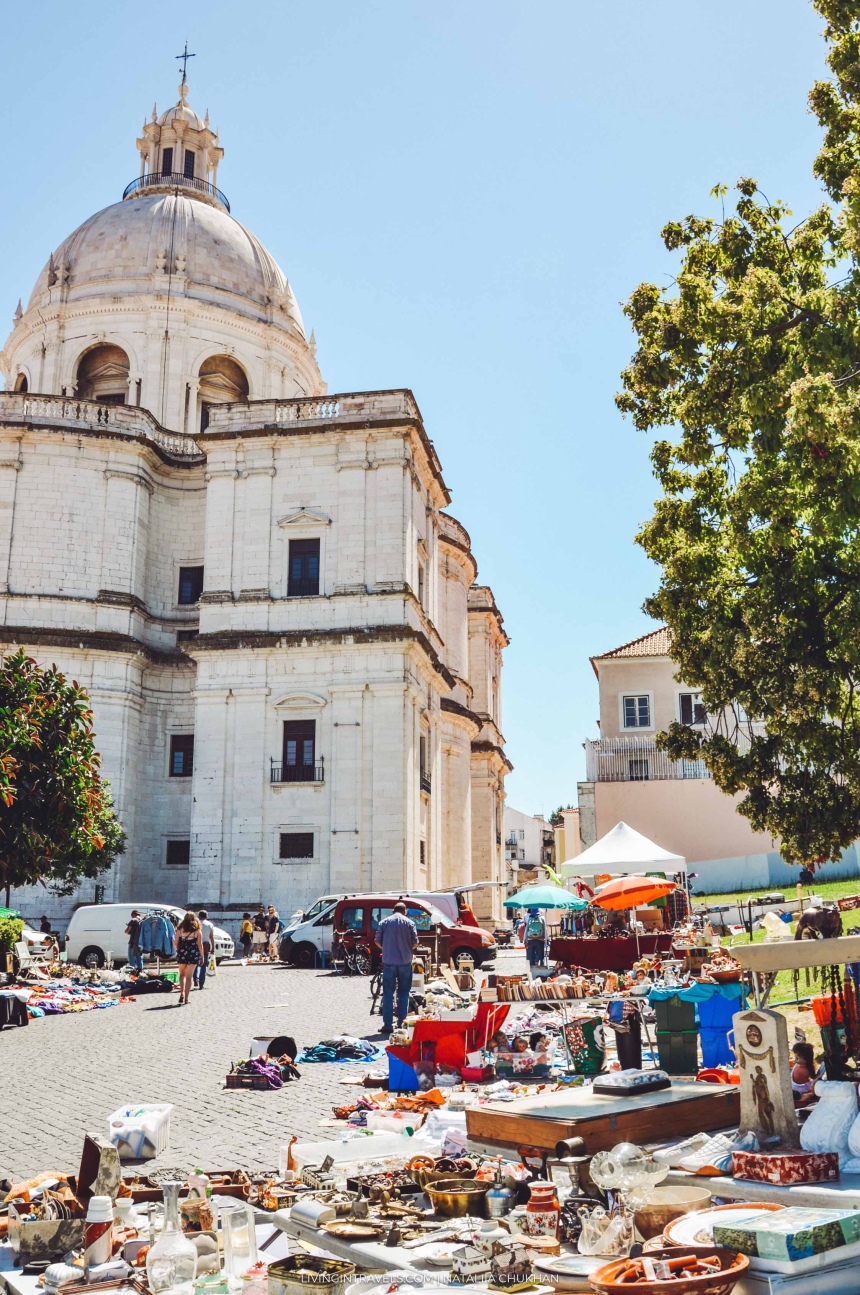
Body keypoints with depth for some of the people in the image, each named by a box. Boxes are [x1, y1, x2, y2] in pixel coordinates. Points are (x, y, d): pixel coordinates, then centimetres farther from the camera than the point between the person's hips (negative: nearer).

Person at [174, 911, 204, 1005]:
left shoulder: (180, 929, 3)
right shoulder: (197, 931, -1)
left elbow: (176, 943, 2)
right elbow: (200, 945, -4)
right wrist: (202, 957, 3)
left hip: (182, 954, 1)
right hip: (193, 954, -1)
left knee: (182, 974, 20)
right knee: (188, 977, 4)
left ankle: (182, 994, 3)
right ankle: (186, 999, 2)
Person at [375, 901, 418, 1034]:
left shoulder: (384, 922, 2)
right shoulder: (409, 923, 1)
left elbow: (378, 941, 4)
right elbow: (415, 942, 0)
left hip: (389, 962, 0)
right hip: (405, 962, 0)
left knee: (388, 994, 5)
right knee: (403, 993, 9)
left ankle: (388, 1024, 2)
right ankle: (401, 1024, 8)